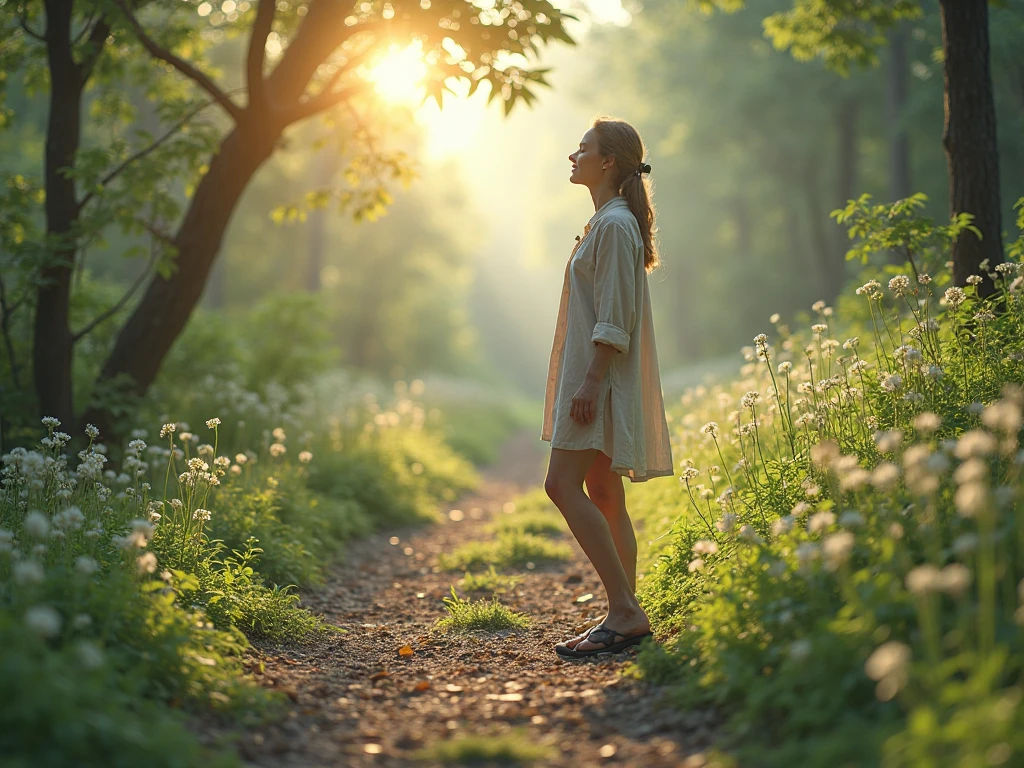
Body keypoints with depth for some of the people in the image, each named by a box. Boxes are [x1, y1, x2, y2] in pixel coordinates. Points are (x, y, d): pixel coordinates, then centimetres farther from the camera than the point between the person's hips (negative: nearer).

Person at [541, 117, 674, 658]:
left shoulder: (615, 225, -12)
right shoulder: (606, 222, 20)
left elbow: (614, 318, -19)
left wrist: (590, 380, -23)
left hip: (602, 374, -10)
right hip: (593, 376, 10)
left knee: (563, 483, -15)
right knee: (602, 494, 9)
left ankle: (625, 612, -15)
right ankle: (625, 615, 11)